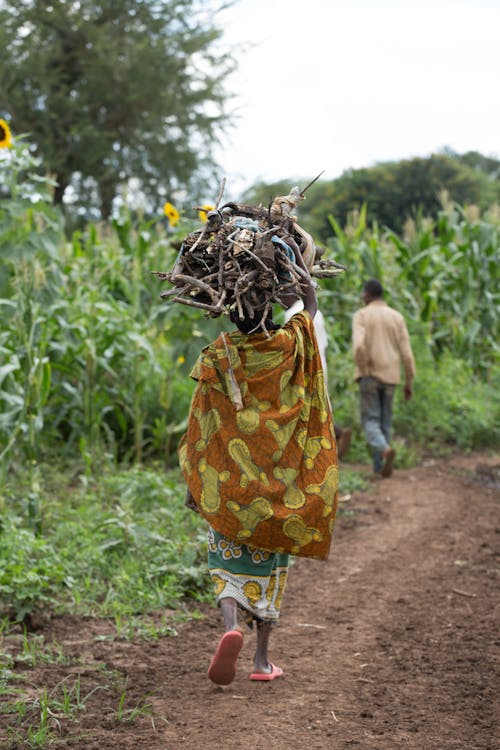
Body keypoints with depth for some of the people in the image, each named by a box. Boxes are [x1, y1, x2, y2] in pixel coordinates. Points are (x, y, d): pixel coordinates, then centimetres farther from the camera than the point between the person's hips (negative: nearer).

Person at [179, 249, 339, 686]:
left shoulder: (215, 359, -8)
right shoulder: (291, 347, -7)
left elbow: (201, 430, -5)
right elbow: (311, 305, 13)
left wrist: (195, 484, 3)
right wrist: (298, 257, 19)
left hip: (228, 482, -1)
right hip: (280, 483, 1)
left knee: (228, 560, 6)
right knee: (269, 565, 13)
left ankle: (232, 625, -23)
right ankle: (263, 658, 15)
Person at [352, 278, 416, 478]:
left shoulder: (361, 315, -5)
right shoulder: (397, 317, 5)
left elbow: (358, 346, -22)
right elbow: (406, 353, 1)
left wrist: (363, 372, -10)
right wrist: (409, 382, 7)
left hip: (369, 375, -3)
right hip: (389, 377, 3)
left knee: (370, 422, 0)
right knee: (384, 421, 15)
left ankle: (385, 451, -29)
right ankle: (379, 466, 13)